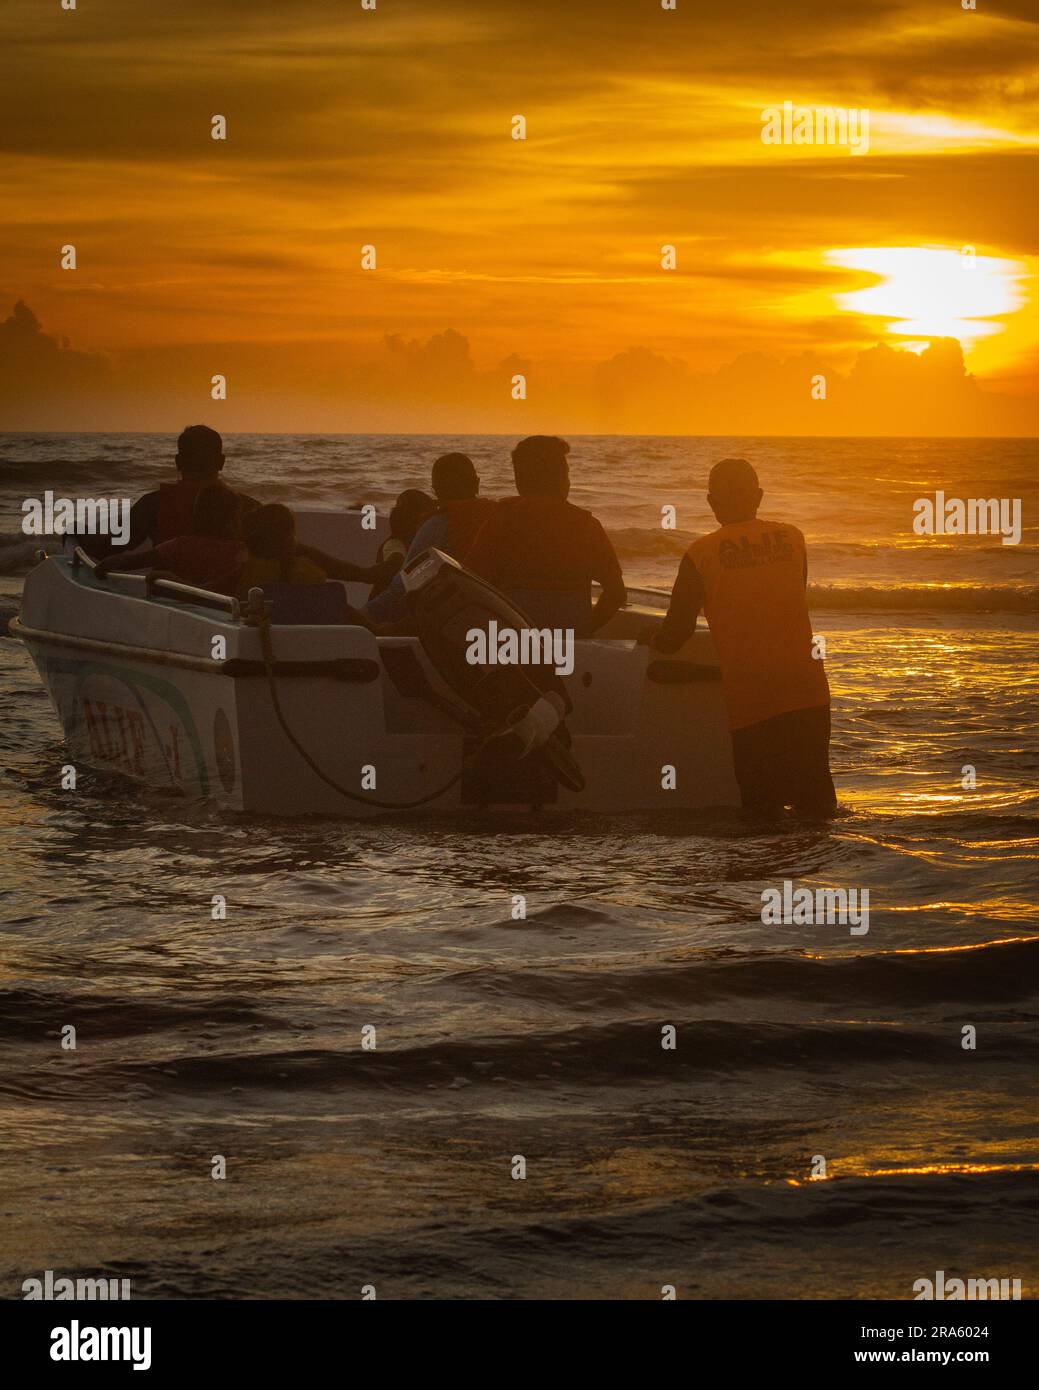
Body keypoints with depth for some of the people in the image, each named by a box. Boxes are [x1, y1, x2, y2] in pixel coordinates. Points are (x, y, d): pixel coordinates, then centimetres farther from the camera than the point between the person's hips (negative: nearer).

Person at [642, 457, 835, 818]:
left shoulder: (701, 555, -4)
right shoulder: (792, 538, 6)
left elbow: (674, 637, 0)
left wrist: (650, 638, 24)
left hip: (749, 702, -3)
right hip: (807, 693, 3)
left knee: (762, 807, 5)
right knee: (815, 801, 8)